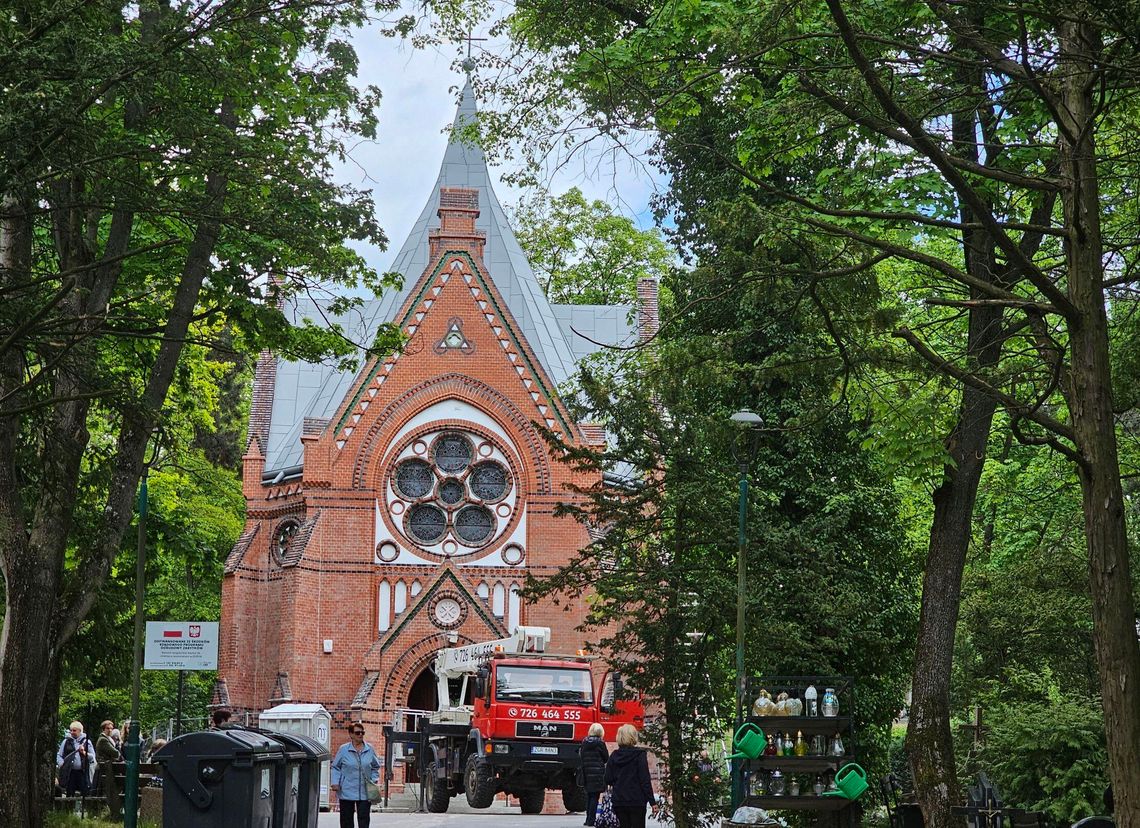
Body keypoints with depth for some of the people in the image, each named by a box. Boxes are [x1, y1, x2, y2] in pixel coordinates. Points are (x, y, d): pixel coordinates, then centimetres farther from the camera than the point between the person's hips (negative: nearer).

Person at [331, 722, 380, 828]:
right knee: (346, 818, 6)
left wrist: (374, 780, 2)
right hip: (346, 791, -1)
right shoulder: (343, 749, 0)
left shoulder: (369, 749, 6)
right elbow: (335, 767, 5)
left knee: (364, 817, -4)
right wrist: (335, 782, -6)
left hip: (365, 792, 1)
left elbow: (375, 767, 17)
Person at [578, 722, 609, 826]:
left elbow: (580, 757, 8)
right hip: (597, 773, -5)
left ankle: (588, 819, 14)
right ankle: (591, 820, -5)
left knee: (589, 796, 14)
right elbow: (606, 758, -2)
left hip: (586, 773, 5)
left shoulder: (584, 742, 4)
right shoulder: (600, 743, -9)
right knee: (594, 797, -2)